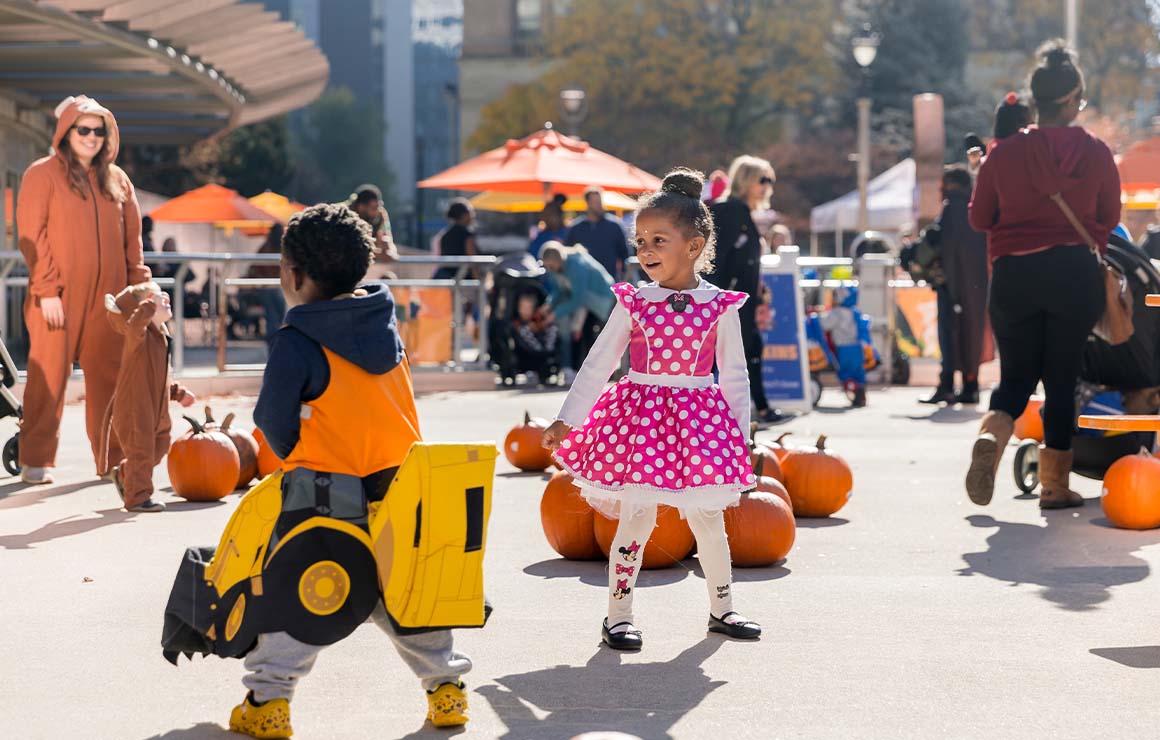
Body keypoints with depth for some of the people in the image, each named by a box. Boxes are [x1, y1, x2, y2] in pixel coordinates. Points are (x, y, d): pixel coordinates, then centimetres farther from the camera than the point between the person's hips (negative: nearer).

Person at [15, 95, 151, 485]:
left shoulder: (116, 179, 14)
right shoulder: (42, 174, 0)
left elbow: (132, 236, 15)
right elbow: (31, 234, -6)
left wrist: (138, 285, 6)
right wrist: (47, 289, -13)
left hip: (107, 296, 4)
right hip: (57, 297, -4)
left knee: (110, 378, 4)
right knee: (48, 376, -2)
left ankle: (112, 459, 10)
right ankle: (35, 461, 3)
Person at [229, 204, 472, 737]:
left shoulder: (297, 341, -12)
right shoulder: (386, 326, 7)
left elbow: (275, 422, -8)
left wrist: (291, 456, 13)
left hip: (325, 488, -6)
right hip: (401, 483, 6)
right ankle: (445, 685, 18)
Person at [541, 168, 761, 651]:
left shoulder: (720, 306, -1)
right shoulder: (634, 303, -1)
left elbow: (734, 376, 5)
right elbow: (598, 365, 3)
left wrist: (741, 439, 5)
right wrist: (566, 420, 2)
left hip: (698, 420, 1)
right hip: (640, 417, 0)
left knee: (708, 520, 6)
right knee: (636, 519, -2)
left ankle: (722, 608, 24)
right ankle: (618, 615, 9)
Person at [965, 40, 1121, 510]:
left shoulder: (1005, 154, -5)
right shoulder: (1096, 154, -4)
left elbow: (979, 218, 3)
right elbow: (1110, 219, 7)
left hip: (1014, 273, 0)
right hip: (1076, 274, 0)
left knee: (1017, 374, 13)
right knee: (1062, 378, 10)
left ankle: (991, 437, -18)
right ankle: (1054, 485, 11)